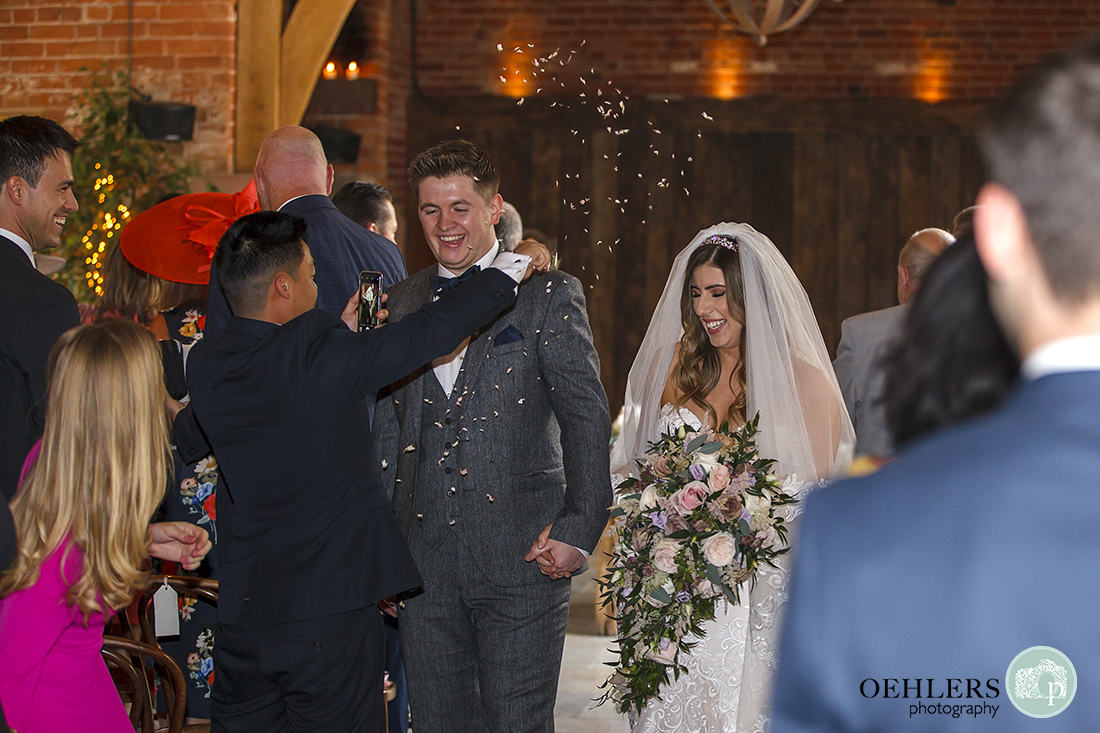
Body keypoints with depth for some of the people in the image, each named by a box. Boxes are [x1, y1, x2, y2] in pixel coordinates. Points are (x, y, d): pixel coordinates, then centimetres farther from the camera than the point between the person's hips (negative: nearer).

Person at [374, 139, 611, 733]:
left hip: (521, 556, -4)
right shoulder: (401, 304, 13)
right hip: (424, 561, 4)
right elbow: (387, 427, 17)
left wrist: (578, 528, -13)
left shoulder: (549, 295, -1)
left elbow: (586, 416, -5)